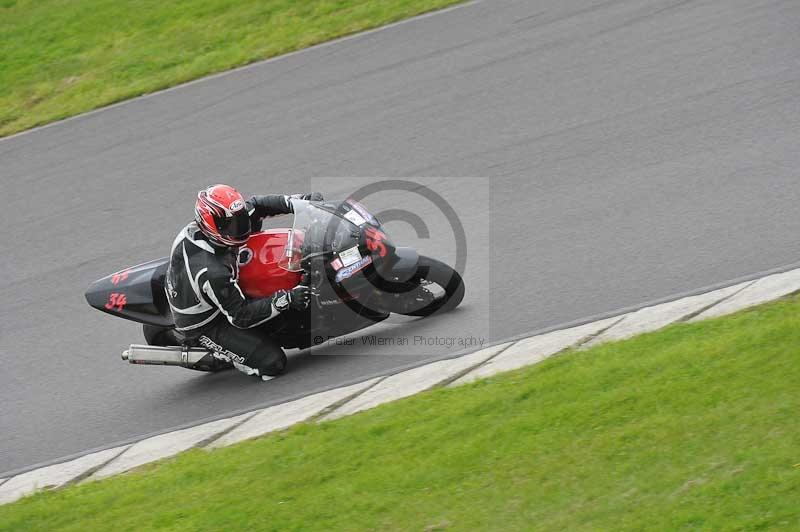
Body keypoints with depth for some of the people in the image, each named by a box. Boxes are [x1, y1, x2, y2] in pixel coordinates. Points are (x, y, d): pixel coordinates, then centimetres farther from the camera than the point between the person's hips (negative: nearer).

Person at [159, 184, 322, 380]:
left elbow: (256, 206, -4)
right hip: (203, 329, -8)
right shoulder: (210, 272, -40)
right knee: (273, 362, -17)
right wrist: (285, 300, -37)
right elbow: (240, 316, -31)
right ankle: (217, 353, 6)